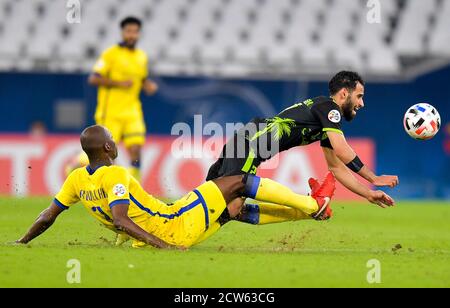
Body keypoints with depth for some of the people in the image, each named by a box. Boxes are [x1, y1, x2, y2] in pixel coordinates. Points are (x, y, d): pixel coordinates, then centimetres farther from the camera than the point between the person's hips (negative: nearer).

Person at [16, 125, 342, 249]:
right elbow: (120, 219, -32)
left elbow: (47, 216, 4)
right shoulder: (116, 175, -21)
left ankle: (307, 209, 33)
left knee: (236, 206, 23)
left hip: (158, 235, 9)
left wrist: (22, 242, 17)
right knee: (238, 182, -1)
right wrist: (160, 244, -36)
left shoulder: (77, 180, 2)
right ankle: (313, 204, 11)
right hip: (177, 230, -9)